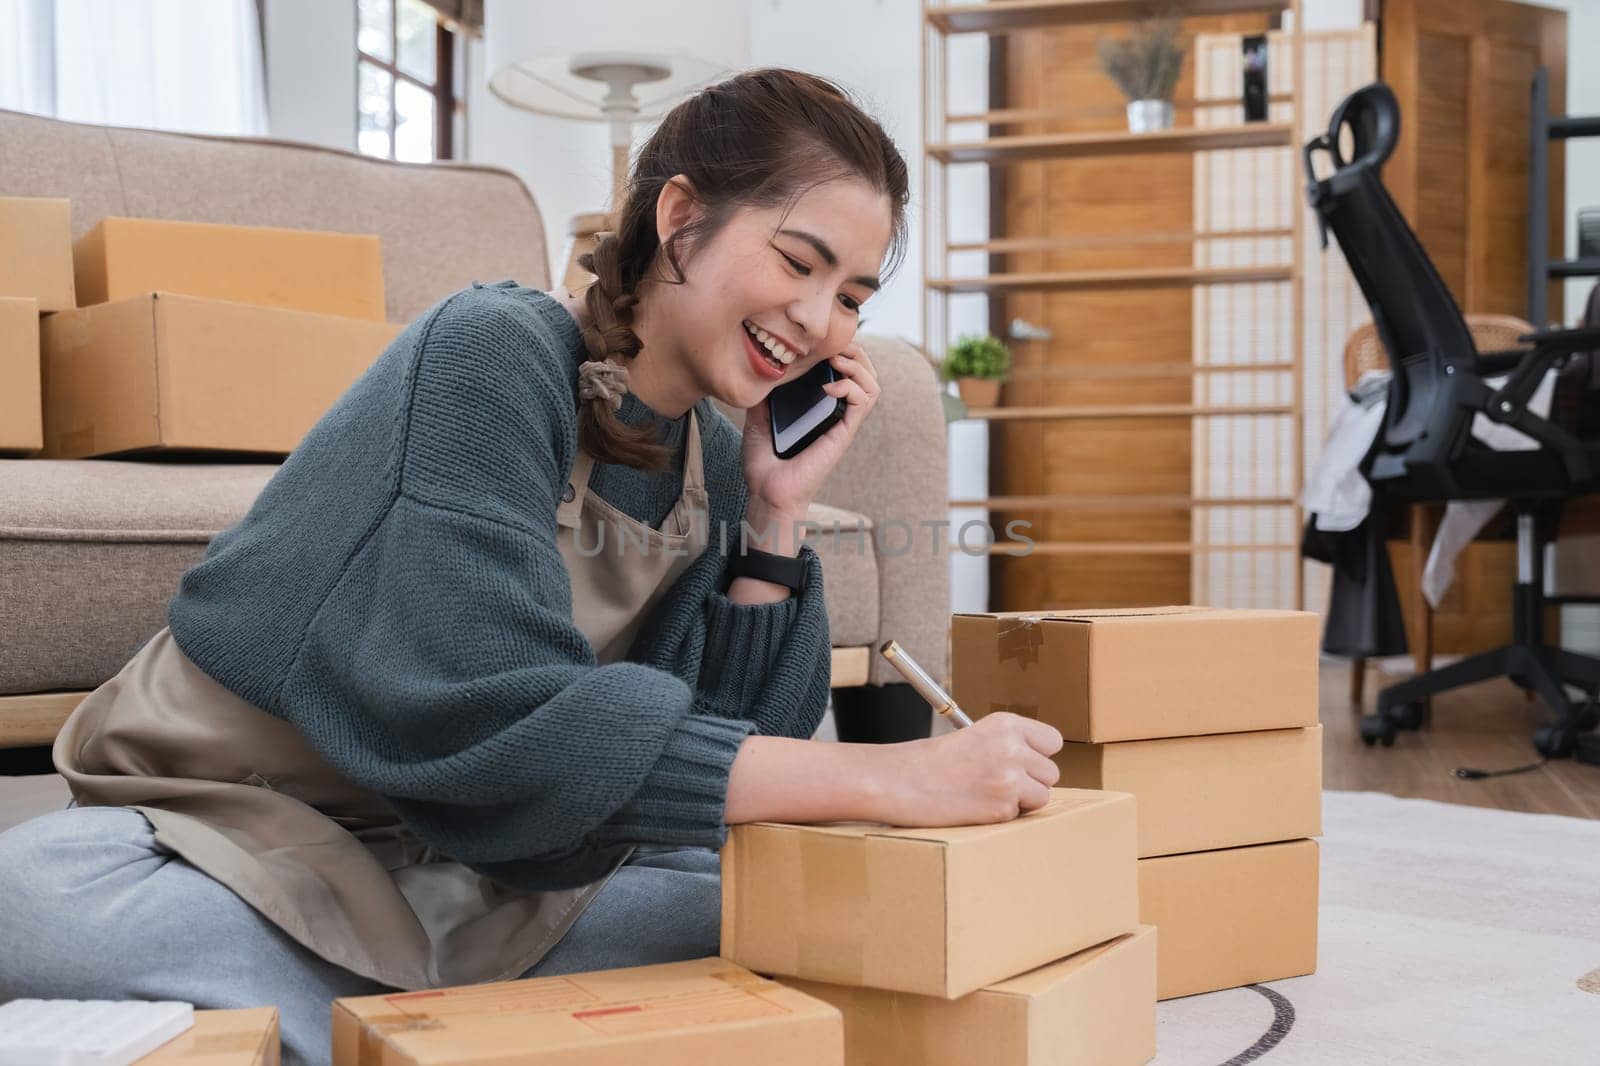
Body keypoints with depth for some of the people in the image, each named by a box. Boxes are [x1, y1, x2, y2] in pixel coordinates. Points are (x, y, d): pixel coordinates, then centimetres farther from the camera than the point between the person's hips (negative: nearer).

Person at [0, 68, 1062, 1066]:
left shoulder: (714, 461, 2)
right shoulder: (494, 352, -19)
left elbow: (737, 753, -2)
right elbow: (497, 722, -32)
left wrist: (777, 514, -10)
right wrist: (883, 777, -34)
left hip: (461, 869, 5)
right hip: (232, 840, -5)